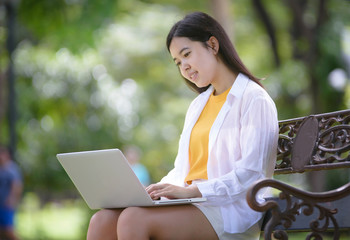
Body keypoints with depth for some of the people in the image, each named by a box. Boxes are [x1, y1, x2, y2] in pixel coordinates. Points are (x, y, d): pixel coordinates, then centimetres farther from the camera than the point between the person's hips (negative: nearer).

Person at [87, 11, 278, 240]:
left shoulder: (253, 99, -2)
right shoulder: (198, 105, 25)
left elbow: (252, 174, -13)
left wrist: (192, 191, -21)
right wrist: (158, 190, 0)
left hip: (230, 212, -7)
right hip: (193, 204, 7)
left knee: (133, 219, -30)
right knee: (102, 220, -18)